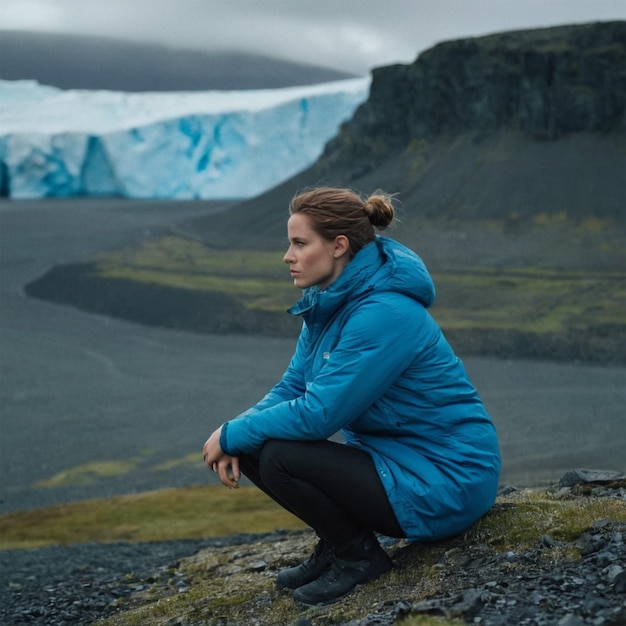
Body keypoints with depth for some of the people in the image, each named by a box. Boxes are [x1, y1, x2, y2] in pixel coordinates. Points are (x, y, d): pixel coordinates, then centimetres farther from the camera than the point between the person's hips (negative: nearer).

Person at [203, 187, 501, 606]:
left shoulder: (383, 313, -25)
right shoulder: (328, 302, 3)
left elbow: (318, 413, -27)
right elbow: (293, 389, 6)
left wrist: (233, 434, -15)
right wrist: (237, 436, -11)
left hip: (444, 482, -9)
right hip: (393, 456, 9)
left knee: (278, 458, -22)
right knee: (251, 446, -1)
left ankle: (359, 556, -1)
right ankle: (336, 545, 11)